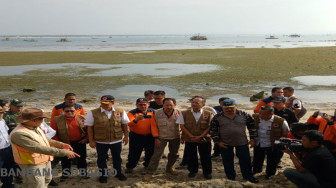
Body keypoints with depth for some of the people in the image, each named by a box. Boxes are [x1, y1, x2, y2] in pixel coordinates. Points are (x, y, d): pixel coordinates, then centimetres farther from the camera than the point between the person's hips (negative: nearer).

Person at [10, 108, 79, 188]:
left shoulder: (35, 127, -2)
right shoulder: (19, 134, -30)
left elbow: (45, 139, 14)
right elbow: (41, 149, -33)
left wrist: (61, 144, -1)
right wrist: (64, 152, -31)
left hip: (46, 161, 9)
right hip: (32, 166, -9)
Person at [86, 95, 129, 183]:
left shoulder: (120, 111, -7)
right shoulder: (93, 113, -12)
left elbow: (124, 124, 4)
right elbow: (90, 127, -6)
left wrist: (126, 136, 6)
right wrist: (91, 140, -6)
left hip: (117, 140, 2)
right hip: (100, 141, -1)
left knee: (117, 158, 18)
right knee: (101, 158, 14)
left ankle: (118, 173, 40)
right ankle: (103, 175, 35)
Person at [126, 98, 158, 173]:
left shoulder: (152, 112, -2)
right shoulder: (132, 113, -11)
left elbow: (154, 125, -1)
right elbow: (129, 124, -25)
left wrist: (156, 137, -6)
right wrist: (135, 120, -45)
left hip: (149, 136, 3)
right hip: (136, 136, -3)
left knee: (150, 152, 14)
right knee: (134, 153, 5)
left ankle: (148, 166, 37)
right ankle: (130, 167, 27)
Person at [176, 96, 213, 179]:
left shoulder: (208, 114, -4)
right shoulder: (184, 113, -2)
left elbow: (209, 127, -6)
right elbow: (182, 126, -4)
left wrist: (200, 136, -16)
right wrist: (191, 136, -13)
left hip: (204, 139, -1)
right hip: (189, 140, 1)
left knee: (206, 157, 7)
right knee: (191, 156, 10)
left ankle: (207, 172, 24)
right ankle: (193, 171, 30)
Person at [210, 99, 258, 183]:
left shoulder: (244, 115, -7)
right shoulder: (217, 117, -9)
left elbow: (252, 126, 2)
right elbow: (213, 130, -3)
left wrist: (252, 138, 1)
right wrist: (217, 141, -6)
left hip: (242, 142, 0)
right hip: (225, 144, 0)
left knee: (245, 160, 8)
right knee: (227, 161, 10)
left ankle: (248, 176, 28)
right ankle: (231, 177, 28)